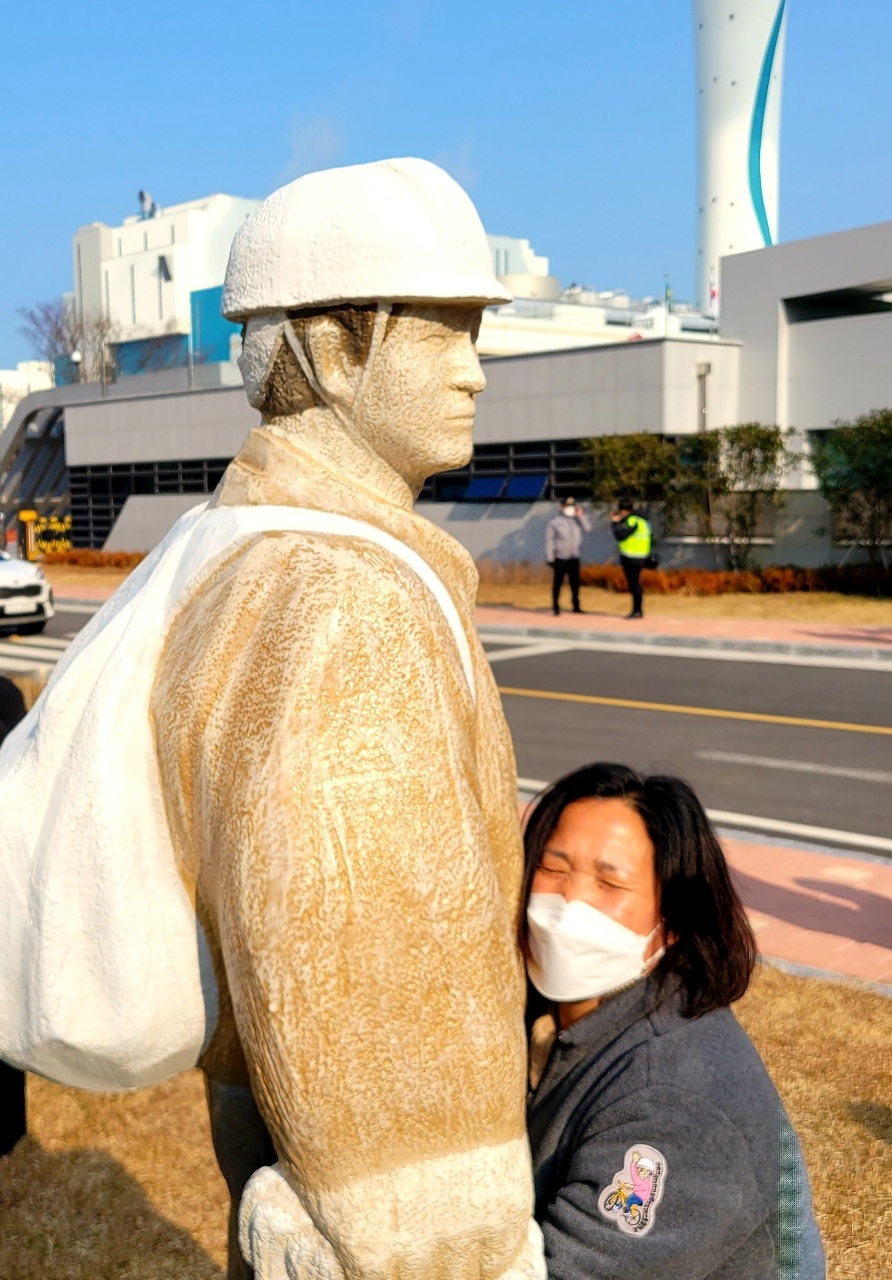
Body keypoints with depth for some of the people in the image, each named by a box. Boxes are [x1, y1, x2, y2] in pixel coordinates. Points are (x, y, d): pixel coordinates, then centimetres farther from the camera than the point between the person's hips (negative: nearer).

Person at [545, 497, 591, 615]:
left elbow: (587, 528, -3)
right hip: (560, 558, -4)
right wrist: (550, 558, -10)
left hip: (574, 558, 4)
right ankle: (555, 607, 7)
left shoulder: (576, 520, 8)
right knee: (557, 583, 0)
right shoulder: (554, 521, -6)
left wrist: (581, 516, -10)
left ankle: (576, 606, 21)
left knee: (575, 583, 10)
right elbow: (549, 540, -7)